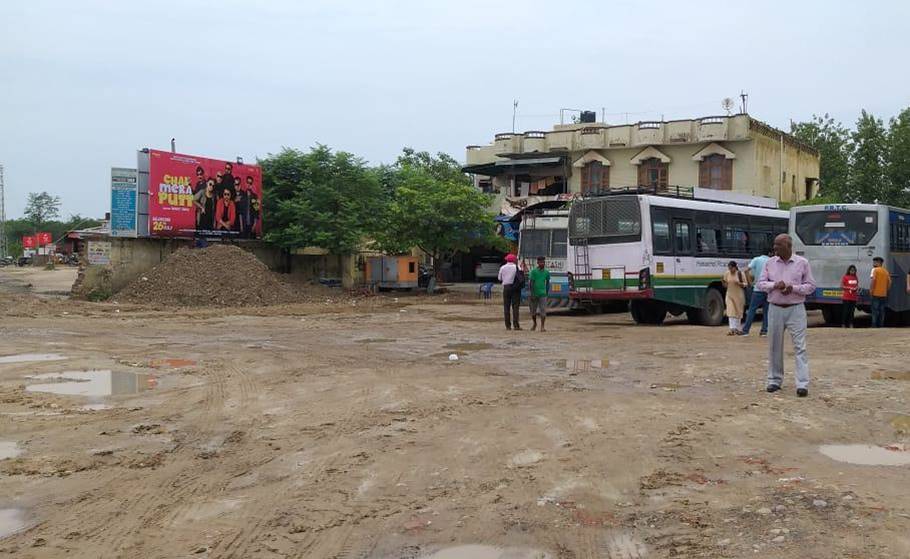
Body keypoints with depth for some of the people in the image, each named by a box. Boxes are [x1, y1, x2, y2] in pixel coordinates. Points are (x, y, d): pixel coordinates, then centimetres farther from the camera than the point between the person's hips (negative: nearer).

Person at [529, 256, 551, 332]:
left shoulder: (547, 272, 5)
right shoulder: (533, 271, -5)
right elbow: (531, 283, -8)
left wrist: (547, 293, 16)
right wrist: (531, 294, -13)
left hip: (542, 294, 1)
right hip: (534, 294, -1)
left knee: (543, 311, -9)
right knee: (533, 310, 9)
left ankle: (542, 326, -6)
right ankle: (534, 323, 33)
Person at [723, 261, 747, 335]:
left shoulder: (740, 274, -8)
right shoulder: (727, 274, 1)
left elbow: (745, 285, -2)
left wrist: (739, 283, -22)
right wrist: (724, 283, -14)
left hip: (739, 295, -2)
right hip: (730, 295, 2)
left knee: (738, 312, 8)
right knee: (731, 312, -8)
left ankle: (737, 329, 20)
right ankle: (732, 329, -11)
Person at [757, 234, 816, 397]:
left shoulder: (802, 263, 1)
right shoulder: (770, 263, 6)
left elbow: (811, 286, 1)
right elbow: (760, 283, 5)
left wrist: (793, 288, -15)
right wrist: (774, 285, -14)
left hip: (796, 310, -3)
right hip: (775, 309, 3)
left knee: (800, 346, -7)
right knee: (774, 346, 8)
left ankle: (802, 384, -8)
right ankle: (775, 380, 20)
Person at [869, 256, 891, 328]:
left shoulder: (875, 270, -5)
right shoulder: (886, 271, 11)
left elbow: (873, 280, -16)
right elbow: (889, 282, 8)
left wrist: (871, 290, -10)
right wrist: (886, 290, 16)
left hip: (876, 293, -5)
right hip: (884, 294, 5)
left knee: (875, 310, -3)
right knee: (882, 310, 9)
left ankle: (874, 325, -7)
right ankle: (881, 325, 9)